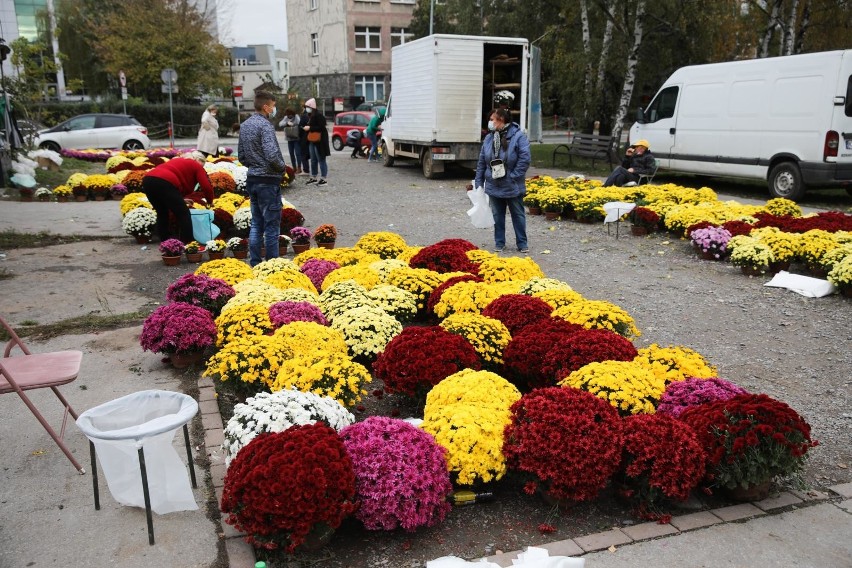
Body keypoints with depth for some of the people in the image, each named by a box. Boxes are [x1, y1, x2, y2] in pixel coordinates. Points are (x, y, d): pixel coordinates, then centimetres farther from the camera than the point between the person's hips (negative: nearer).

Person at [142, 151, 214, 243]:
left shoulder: (177, 161, 36)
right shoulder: (196, 166, 15)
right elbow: (206, 187, 5)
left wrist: (180, 199, 41)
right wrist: (209, 201, 21)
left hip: (148, 180, 8)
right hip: (164, 183, -8)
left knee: (162, 213, 24)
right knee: (183, 214, 3)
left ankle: (165, 242, 27)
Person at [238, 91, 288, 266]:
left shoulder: (245, 125, 11)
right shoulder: (265, 125, -16)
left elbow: (241, 155, 16)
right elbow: (272, 155, -26)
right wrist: (283, 166, -8)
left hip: (251, 179, 9)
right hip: (268, 181, -9)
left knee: (256, 224, 14)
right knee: (271, 226, -1)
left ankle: (254, 263, 18)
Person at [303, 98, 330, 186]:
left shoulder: (319, 115, -14)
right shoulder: (311, 116, 15)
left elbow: (321, 127, -21)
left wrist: (309, 128, -20)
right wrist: (306, 128, 8)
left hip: (319, 141, -10)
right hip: (312, 141, 10)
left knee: (321, 160, -6)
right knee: (313, 160, 14)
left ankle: (324, 179, -3)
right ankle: (313, 177, 21)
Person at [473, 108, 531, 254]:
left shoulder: (518, 136, -14)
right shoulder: (489, 138, 3)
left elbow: (525, 159, -18)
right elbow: (482, 162, 6)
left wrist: (513, 176, -19)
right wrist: (479, 182, 3)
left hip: (513, 187, -4)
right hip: (494, 186, 4)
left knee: (518, 215, 8)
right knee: (497, 215, 12)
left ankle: (522, 243, 19)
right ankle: (499, 242, 23)